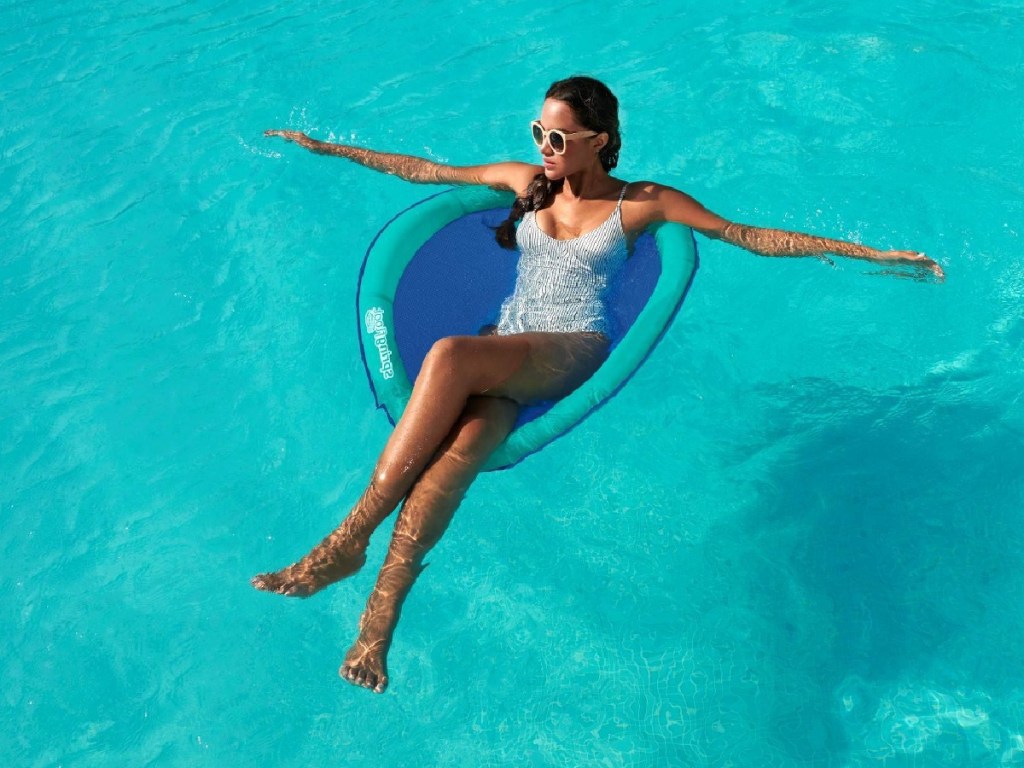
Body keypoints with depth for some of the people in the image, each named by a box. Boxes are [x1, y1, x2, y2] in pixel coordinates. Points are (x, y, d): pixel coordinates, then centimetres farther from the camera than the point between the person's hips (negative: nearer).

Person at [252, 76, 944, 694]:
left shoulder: (641, 203, 11)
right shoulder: (527, 181, 21)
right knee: (461, 444, -33)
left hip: (574, 352, -3)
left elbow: (751, 236, 10)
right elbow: (429, 171, 28)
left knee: (449, 355, -35)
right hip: (504, 349, 3)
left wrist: (868, 253, 6)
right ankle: (378, 617, -40)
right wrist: (328, 148, 33)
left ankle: (351, 537, -31)